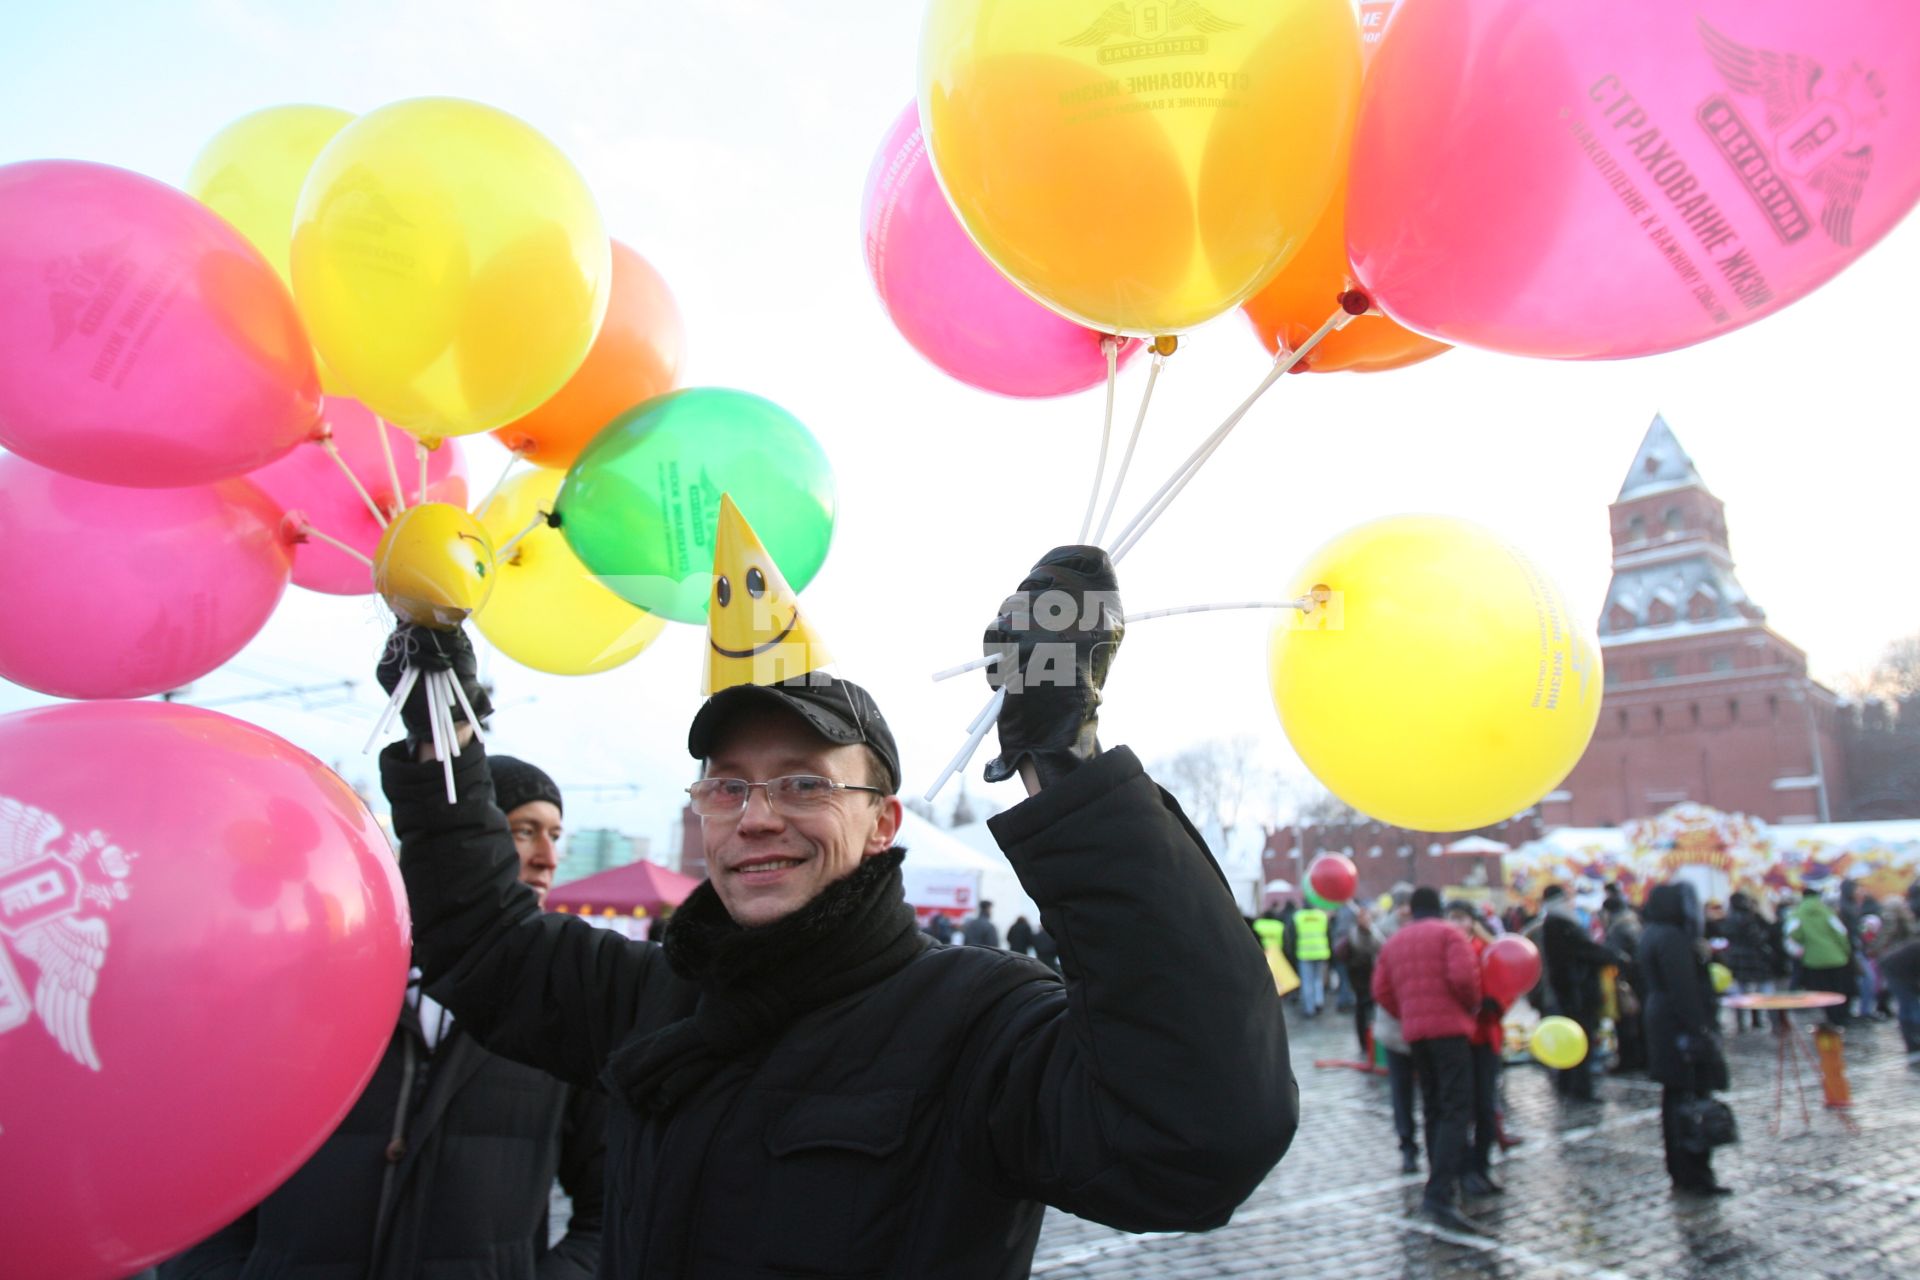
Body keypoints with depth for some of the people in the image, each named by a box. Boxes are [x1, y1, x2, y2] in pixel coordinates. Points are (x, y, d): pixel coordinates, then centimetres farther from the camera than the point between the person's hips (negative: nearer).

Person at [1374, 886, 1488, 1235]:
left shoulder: (1394, 941, 16)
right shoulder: (1448, 933, 0)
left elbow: (1381, 991, 9)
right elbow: (1463, 975, -15)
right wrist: (1473, 1005, 2)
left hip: (1413, 1033, 6)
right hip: (1450, 1027, -6)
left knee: (1433, 1110, 18)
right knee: (1456, 1112, -11)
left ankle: (1442, 1180, 24)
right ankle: (1439, 1198, -24)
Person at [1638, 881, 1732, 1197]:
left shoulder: (1652, 934, 13)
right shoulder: (1672, 938, -19)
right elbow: (1684, 990, -23)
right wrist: (1699, 1030, -22)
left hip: (1663, 1025, 11)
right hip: (1681, 1027, -11)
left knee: (1675, 1097, 15)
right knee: (1693, 1097, -6)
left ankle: (1680, 1171, 22)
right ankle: (1694, 1176, -2)